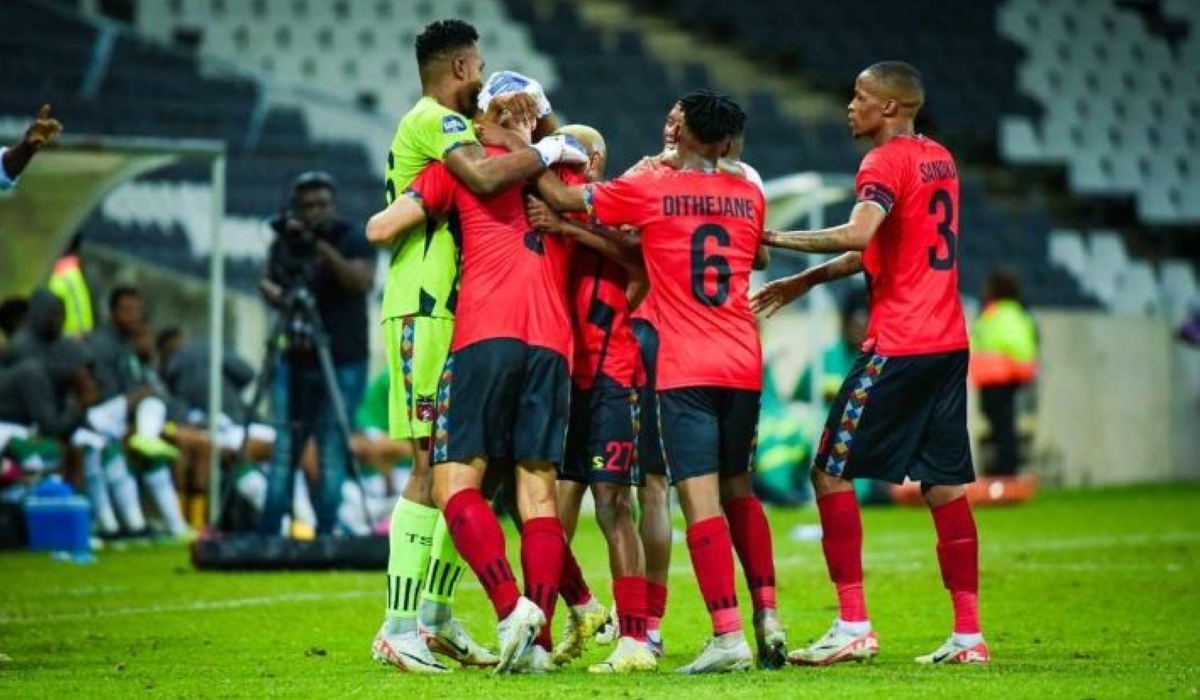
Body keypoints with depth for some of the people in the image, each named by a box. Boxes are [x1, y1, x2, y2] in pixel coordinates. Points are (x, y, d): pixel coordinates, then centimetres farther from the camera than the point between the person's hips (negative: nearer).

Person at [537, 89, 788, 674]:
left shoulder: (649, 191, -3)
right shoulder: (748, 195, 9)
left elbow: (562, 197, 2)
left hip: (686, 371, -5)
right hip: (743, 364, 5)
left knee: (700, 499, -9)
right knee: (738, 489, 20)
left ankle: (728, 635, -16)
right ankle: (767, 615, 16)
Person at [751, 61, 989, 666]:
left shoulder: (886, 162, -10)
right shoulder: (939, 160, 17)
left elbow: (858, 236, -28)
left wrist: (775, 238, -21)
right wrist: (806, 281, 22)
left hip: (897, 346, -8)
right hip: (949, 342, 8)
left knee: (831, 472, -1)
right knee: (944, 485, 9)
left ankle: (853, 627, -6)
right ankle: (968, 635, 5)